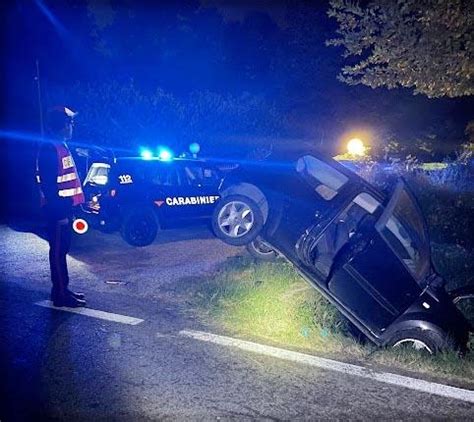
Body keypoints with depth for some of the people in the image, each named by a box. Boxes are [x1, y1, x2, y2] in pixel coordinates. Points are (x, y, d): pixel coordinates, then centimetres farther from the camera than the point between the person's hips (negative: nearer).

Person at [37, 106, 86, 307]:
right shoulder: (49, 149, -16)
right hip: (57, 209, -9)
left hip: (64, 206, 9)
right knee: (58, 250, -2)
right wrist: (60, 213, -22)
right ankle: (60, 294, 6)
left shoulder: (62, 146, 14)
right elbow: (48, 184, -21)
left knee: (62, 248, 15)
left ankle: (62, 289, 25)